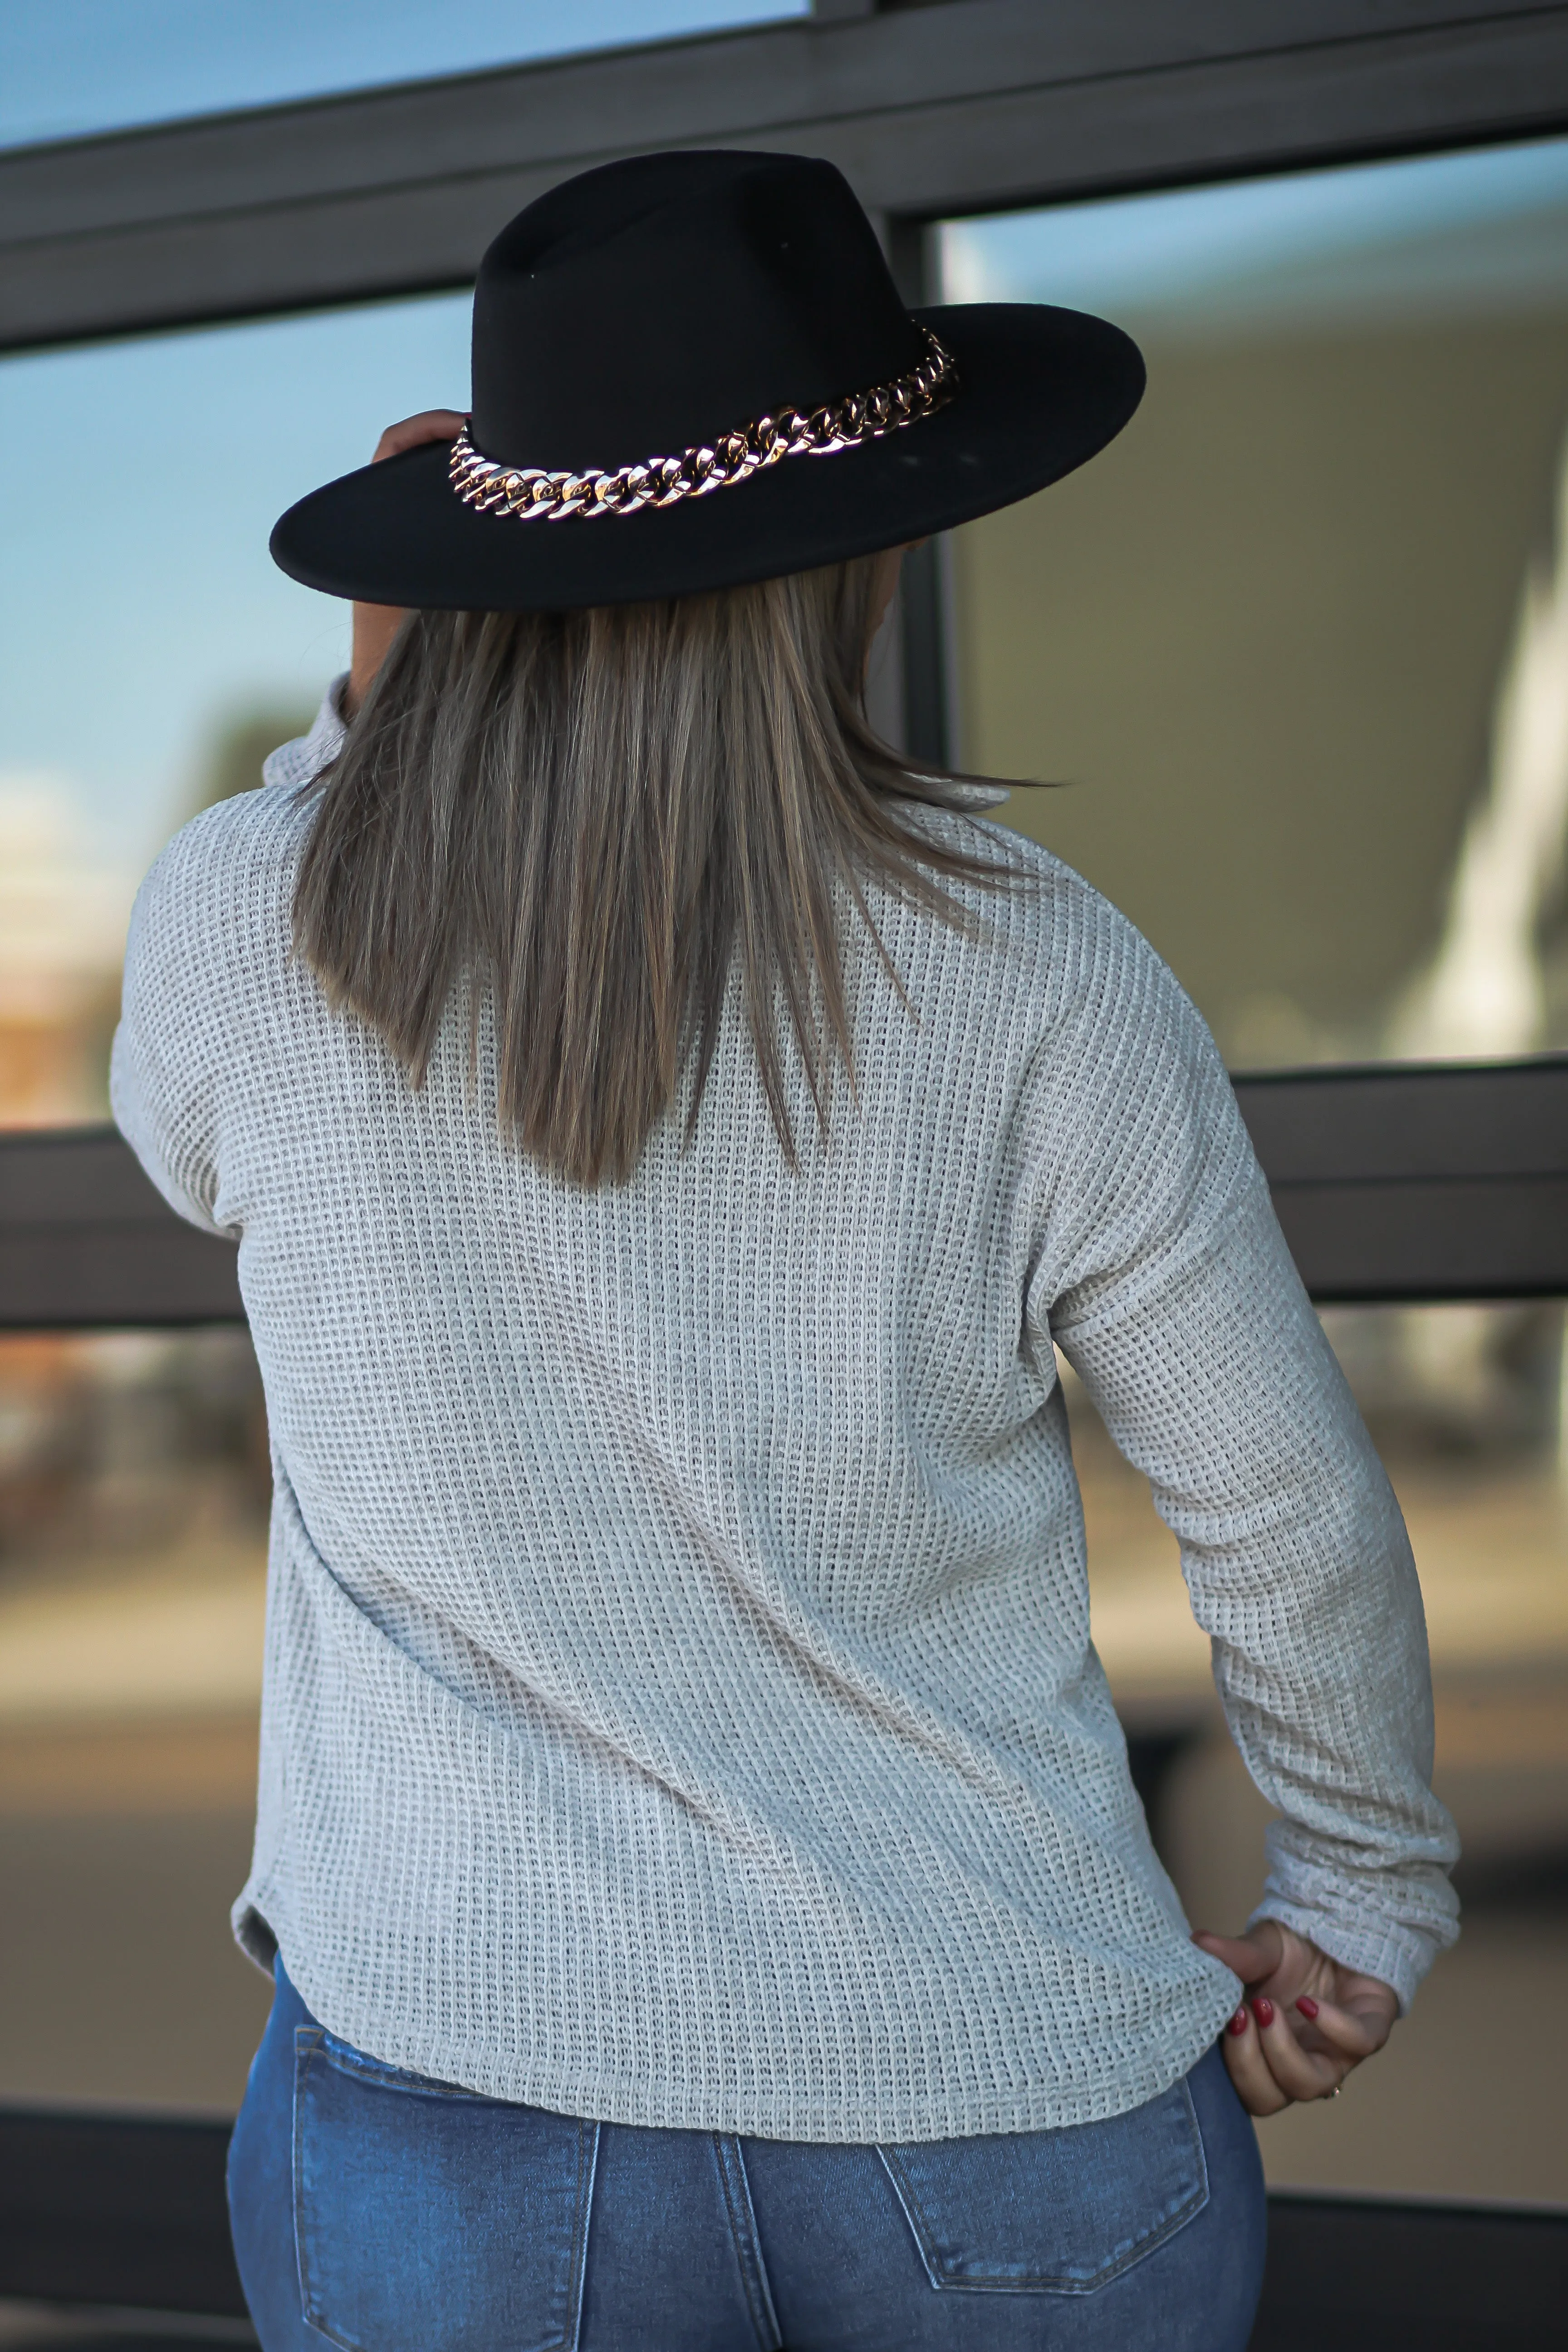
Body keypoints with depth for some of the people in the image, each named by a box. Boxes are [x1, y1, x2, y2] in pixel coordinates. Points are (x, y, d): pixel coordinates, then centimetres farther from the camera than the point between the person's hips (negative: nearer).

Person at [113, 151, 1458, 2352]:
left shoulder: (243, 916, -10)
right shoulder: (1035, 974, -12)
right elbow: (1290, 1513, -4)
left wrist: (371, 704, 7)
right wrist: (1368, 1892, 13)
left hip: (464, 2096, 1)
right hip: (1016, 2128, 0)